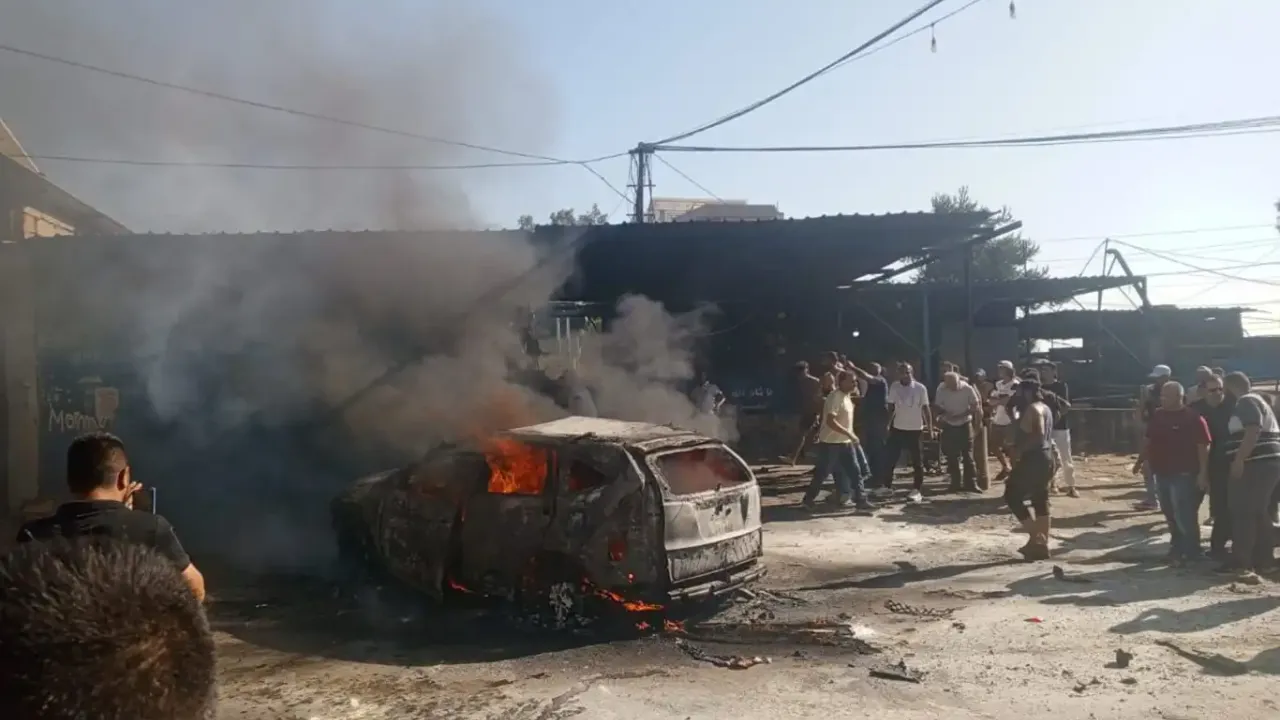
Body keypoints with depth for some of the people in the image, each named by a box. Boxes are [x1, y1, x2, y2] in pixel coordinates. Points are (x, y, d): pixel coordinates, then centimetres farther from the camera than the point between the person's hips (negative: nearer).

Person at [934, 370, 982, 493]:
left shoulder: (968, 389, -17)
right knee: (952, 457, 6)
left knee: (968, 455, 0)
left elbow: (975, 406, -10)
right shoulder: (941, 389, -12)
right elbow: (937, 406, 0)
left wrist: (961, 415, -22)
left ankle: (971, 483, 5)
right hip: (949, 426, 2)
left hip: (965, 424, -2)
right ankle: (956, 483, 15)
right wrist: (944, 413, -20)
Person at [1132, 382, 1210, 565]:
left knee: (1184, 515, -6)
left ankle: (1191, 552, 6)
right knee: (1170, 514, 15)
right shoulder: (1157, 415, 8)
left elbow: (1203, 446, -13)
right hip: (1162, 472, 7)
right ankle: (1177, 547, 27)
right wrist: (1142, 460, 15)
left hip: (1183, 474, -7)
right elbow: (1148, 440, 17)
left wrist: (1203, 473, -17)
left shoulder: (1193, 418, -11)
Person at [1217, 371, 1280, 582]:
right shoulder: (1258, 401, 23)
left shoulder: (1246, 402, -9)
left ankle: (1241, 563, -11)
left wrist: (1239, 460, -25)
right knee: (1260, 514, 14)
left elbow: (1253, 431, -22)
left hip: (1256, 464, -11)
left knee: (1243, 513, -10)